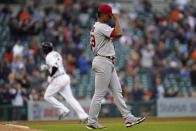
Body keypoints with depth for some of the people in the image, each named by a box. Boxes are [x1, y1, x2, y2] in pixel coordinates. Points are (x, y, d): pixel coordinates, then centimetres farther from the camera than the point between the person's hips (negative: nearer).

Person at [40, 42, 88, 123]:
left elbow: (55, 67, -23)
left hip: (58, 79, -9)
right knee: (70, 98, 4)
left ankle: (63, 110, -4)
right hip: (65, 77, 9)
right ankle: (82, 115, -7)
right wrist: (46, 67, 23)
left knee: (47, 96, 4)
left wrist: (50, 76, -13)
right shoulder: (56, 54, 20)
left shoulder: (49, 56, -9)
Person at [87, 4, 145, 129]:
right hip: (103, 62, -11)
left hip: (108, 63, 11)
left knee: (117, 90, 6)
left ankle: (129, 118, 5)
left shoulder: (95, 27, 17)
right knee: (99, 93, -6)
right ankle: (92, 122, -1)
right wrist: (117, 19, -14)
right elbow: (119, 33, -28)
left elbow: (91, 46, 24)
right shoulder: (102, 27, -15)